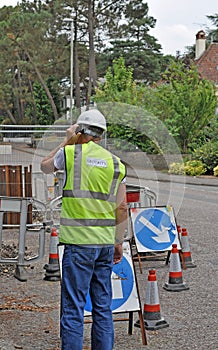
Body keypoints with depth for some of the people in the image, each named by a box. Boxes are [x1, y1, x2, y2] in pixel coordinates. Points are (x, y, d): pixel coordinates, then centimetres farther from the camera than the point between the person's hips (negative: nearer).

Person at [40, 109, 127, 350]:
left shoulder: (71, 153, -2)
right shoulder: (116, 163, 9)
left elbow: (45, 166, 20)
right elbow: (122, 208, 9)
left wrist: (67, 141, 26)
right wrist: (118, 242, 17)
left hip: (79, 242, -5)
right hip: (106, 242, 5)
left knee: (73, 308, -2)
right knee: (103, 307, 12)